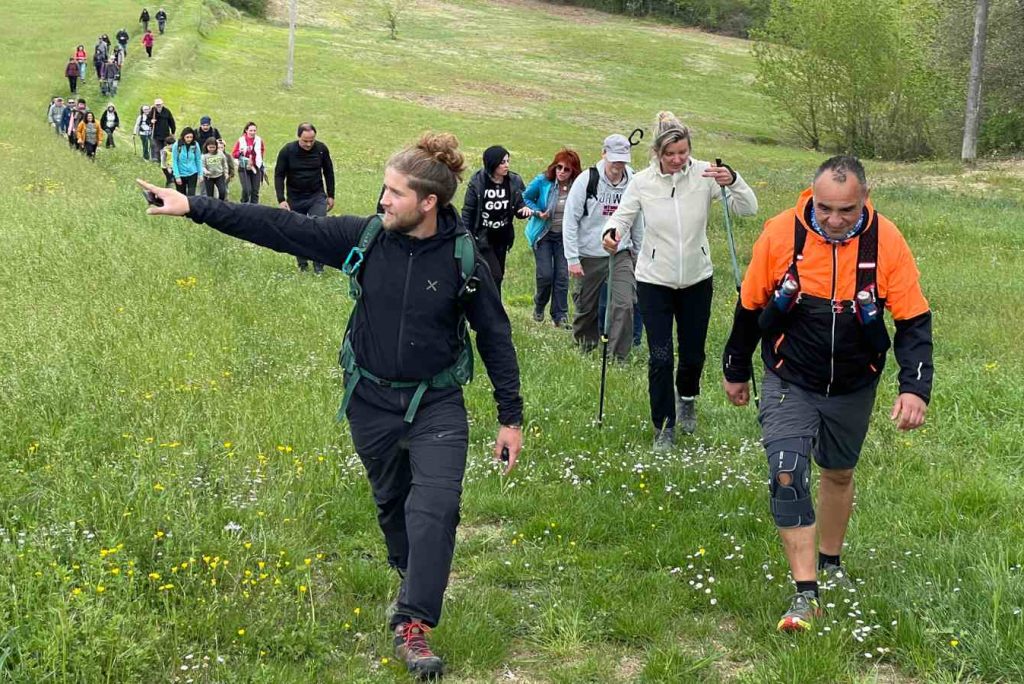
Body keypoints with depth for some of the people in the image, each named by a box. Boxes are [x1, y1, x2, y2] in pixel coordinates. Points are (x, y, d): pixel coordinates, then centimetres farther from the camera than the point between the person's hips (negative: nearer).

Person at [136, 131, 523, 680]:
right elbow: (281, 228, -8)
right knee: (391, 502, 18)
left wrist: (511, 417, -2)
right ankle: (413, 581, 45)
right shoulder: (363, 238, -9)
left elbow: (495, 338, -4)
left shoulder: (463, 260, -13)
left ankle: (411, 625, -12)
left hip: (436, 403, -3)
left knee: (435, 506, -17)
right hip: (371, 401, 3)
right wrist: (194, 207, -11)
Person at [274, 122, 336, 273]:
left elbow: (328, 172, 5)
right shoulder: (287, 151, -12)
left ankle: (319, 264, 0)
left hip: (317, 197, 0)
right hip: (295, 199, 0)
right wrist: (281, 200, -14)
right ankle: (302, 264, 23)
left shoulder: (321, 149, -8)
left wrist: (331, 196, 6)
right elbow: (279, 175, -6)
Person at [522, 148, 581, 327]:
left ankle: (560, 316, 10)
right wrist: (538, 212, -15)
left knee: (562, 276, -1)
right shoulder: (542, 181, -14)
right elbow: (525, 198, 1)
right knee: (545, 274, -8)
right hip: (543, 234, -1)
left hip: (565, 236, 1)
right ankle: (539, 306, 22)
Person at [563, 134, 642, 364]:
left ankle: (619, 357, -8)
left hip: (621, 254, 1)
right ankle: (583, 347, 35)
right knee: (586, 306, 11)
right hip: (590, 255, -1)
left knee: (624, 305, -13)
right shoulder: (587, 180, -10)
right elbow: (570, 220, -9)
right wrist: (572, 258, -12)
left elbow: (638, 222, 12)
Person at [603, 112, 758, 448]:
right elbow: (623, 215, 1)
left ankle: (687, 398, 46)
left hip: (696, 280, 1)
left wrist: (732, 181, -33)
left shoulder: (704, 174, -11)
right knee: (660, 357, -6)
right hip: (654, 281, -1)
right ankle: (664, 427, 10)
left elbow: (748, 209, -14)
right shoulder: (642, 182, -9)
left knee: (693, 354, 12)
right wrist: (612, 231, -21)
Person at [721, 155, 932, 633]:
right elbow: (749, 307, -4)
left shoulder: (886, 242, -17)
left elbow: (914, 320, -9)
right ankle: (805, 593, -10)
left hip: (854, 387, 2)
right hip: (790, 383, -2)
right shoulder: (781, 234, -19)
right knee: (787, 476, -16)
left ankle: (830, 563, 42)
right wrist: (736, 371, 6)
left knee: (839, 473, 19)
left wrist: (914, 387, -21)